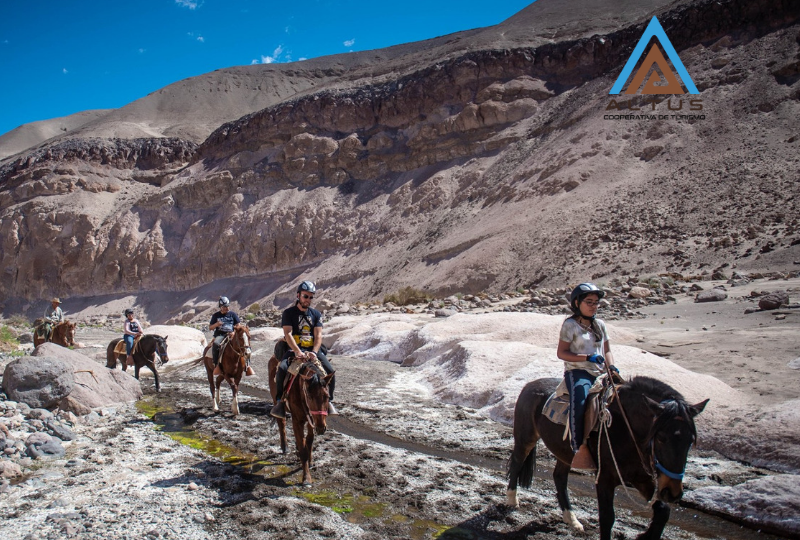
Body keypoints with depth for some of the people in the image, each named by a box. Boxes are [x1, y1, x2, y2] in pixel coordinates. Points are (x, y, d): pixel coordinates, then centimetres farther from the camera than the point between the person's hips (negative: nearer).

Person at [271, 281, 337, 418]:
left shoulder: (316, 314, 11)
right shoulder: (288, 313, 2)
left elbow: (318, 335, 2)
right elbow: (288, 334, -9)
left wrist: (314, 352, -16)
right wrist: (298, 351, -23)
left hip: (313, 349, 3)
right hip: (294, 349, -2)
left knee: (330, 371, -17)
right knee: (282, 369, -30)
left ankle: (329, 401, 2)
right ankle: (280, 401, -14)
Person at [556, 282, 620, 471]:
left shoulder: (600, 325, 17)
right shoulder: (570, 325, 0)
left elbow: (607, 351, 22)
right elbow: (562, 353, -6)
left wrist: (611, 367, 1)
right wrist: (588, 358, -16)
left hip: (599, 373, 6)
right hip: (577, 372, -6)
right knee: (579, 403, -34)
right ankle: (580, 448, -33)